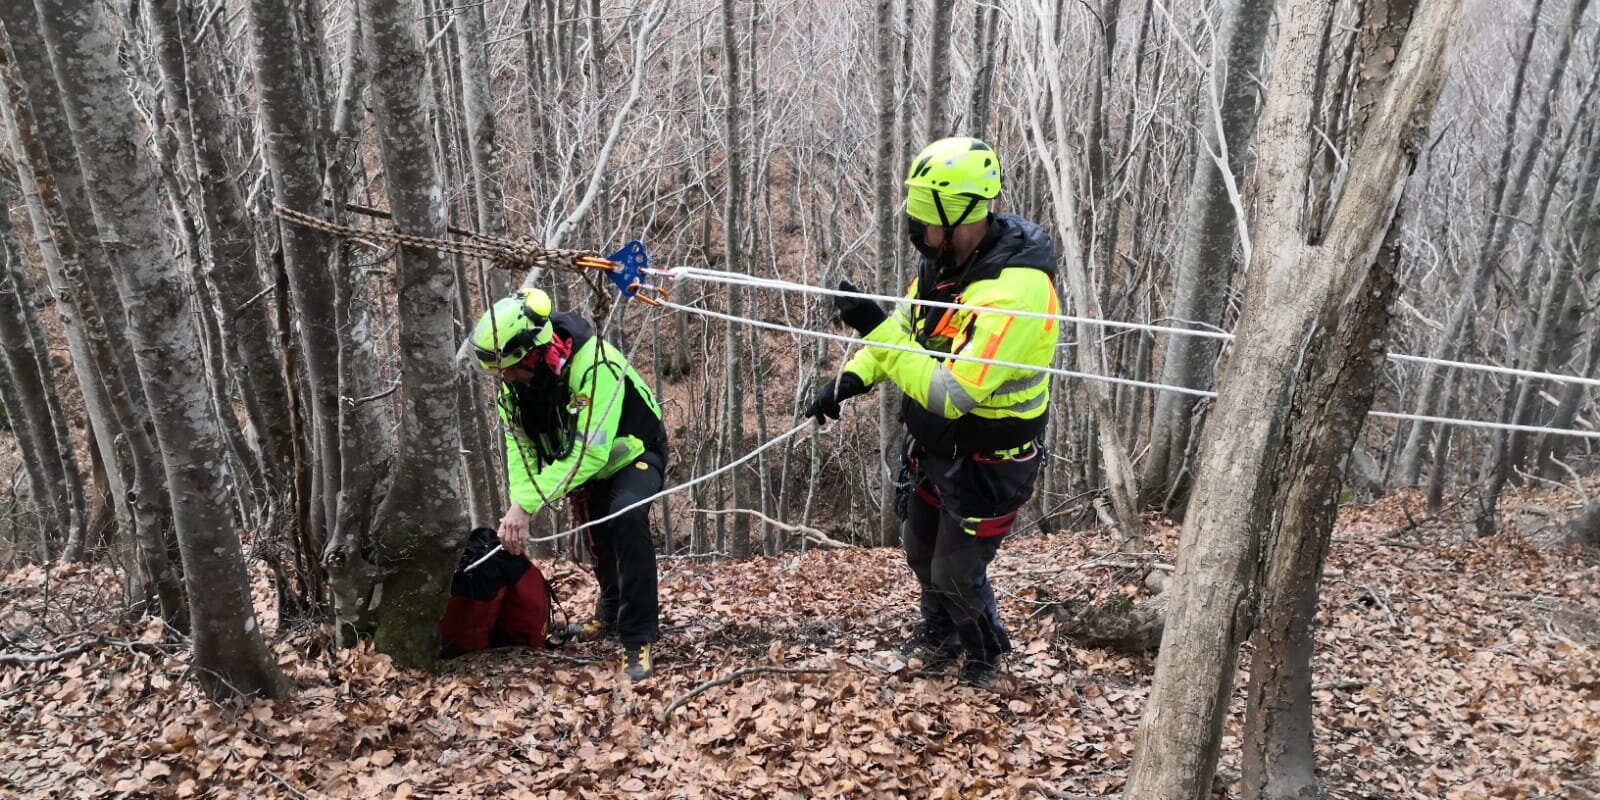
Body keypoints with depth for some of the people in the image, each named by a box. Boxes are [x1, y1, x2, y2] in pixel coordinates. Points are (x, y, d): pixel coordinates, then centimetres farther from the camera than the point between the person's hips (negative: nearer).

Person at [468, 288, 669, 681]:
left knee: (626, 518, -30)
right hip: (584, 464, 7)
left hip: (632, 454, -6)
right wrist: (519, 504, -32)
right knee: (598, 535, 17)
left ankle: (639, 641, -23)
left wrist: (526, 504, -45)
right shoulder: (515, 377, -18)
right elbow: (519, 445, -16)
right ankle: (611, 612, 46)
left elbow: (590, 452, -42)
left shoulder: (594, 365, -40)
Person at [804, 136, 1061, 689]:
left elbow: (951, 394, -37)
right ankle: (940, 638, 54)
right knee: (921, 548, 25)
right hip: (937, 448, 9)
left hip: (988, 462, -8)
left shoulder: (1015, 291, -35)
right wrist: (850, 380, -5)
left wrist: (874, 328, -37)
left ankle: (986, 656, 41)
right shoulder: (942, 261, -7)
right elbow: (905, 329, 9)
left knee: (956, 572, 8)